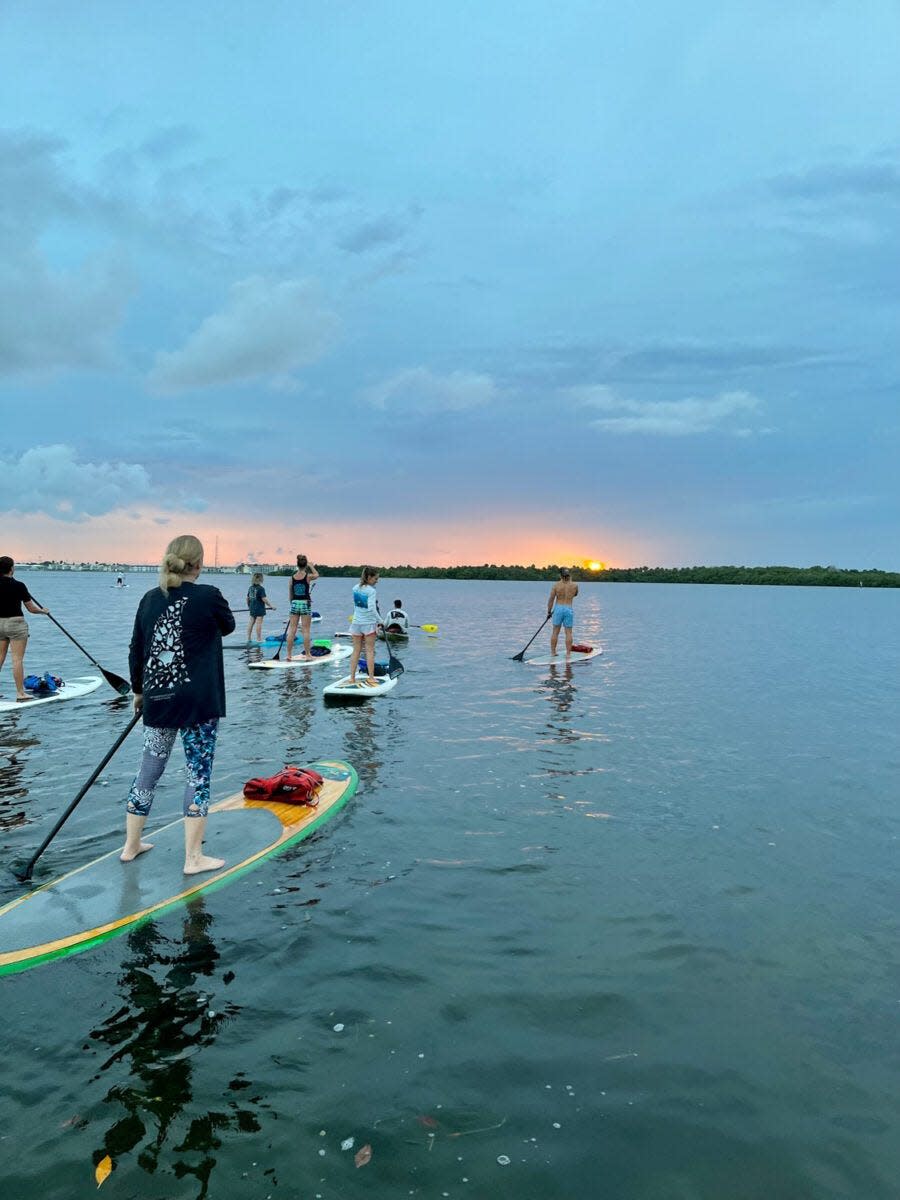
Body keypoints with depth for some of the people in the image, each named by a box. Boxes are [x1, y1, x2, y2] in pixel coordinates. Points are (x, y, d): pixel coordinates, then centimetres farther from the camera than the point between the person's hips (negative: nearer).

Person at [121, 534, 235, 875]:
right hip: (199, 704, -5)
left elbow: (136, 651, 10)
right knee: (199, 774, 4)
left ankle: (131, 845, 32)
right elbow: (228, 626, 10)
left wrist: (139, 690, 24)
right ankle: (193, 858, 9)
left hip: (157, 701, 5)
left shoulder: (150, 599, 3)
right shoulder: (208, 596, -11)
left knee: (149, 769, 17)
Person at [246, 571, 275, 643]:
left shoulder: (250, 588, 7)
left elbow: (247, 598, 15)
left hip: (252, 608, 7)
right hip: (259, 609, -7)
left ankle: (249, 638, 18)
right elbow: (264, 599, -18)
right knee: (259, 623, -3)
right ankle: (259, 639, 1)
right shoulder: (261, 588, -15)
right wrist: (270, 606, -11)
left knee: (251, 622, 12)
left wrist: (248, 606, 29)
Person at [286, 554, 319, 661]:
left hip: (294, 604, 3)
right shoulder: (308, 576, -9)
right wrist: (311, 565, 23)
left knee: (292, 630, 6)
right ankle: (307, 654, 6)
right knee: (306, 630, 2)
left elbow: (290, 593, 8)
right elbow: (317, 575, 15)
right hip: (305, 604, -3)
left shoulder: (292, 577, -1)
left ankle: (288, 654, 9)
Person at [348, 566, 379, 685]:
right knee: (370, 651, 1)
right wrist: (379, 620, -14)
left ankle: (352, 677, 10)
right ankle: (371, 678, 3)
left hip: (356, 622, 5)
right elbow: (372, 608, -21)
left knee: (356, 650, 10)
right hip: (369, 623, -5)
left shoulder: (355, 588, 6)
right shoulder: (371, 591, -13)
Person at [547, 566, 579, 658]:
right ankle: (568, 653, 5)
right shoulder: (574, 585, -3)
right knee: (568, 632, 5)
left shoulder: (556, 585, -7)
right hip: (569, 609, 0)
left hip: (558, 608, 0)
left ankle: (552, 652, 15)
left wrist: (549, 611, 8)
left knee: (555, 632, 10)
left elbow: (551, 599, -4)